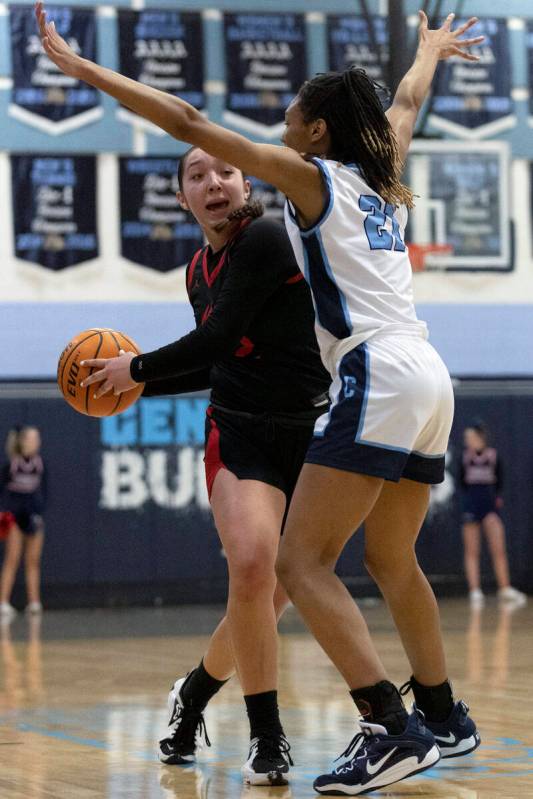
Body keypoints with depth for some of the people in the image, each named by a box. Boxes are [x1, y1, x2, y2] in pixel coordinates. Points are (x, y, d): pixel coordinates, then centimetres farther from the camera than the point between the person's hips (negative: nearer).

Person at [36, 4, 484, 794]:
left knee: (302, 562, -11)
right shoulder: (383, 176, 18)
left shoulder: (311, 176, -1)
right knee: (392, 560, 23)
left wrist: (81, 68, -4)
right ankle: (443, 718, 32)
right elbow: (408, 101, 41)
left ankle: (391, 729, -20)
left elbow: (190, 122, -6)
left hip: (377, 380, -9)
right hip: (426, 380, 9)